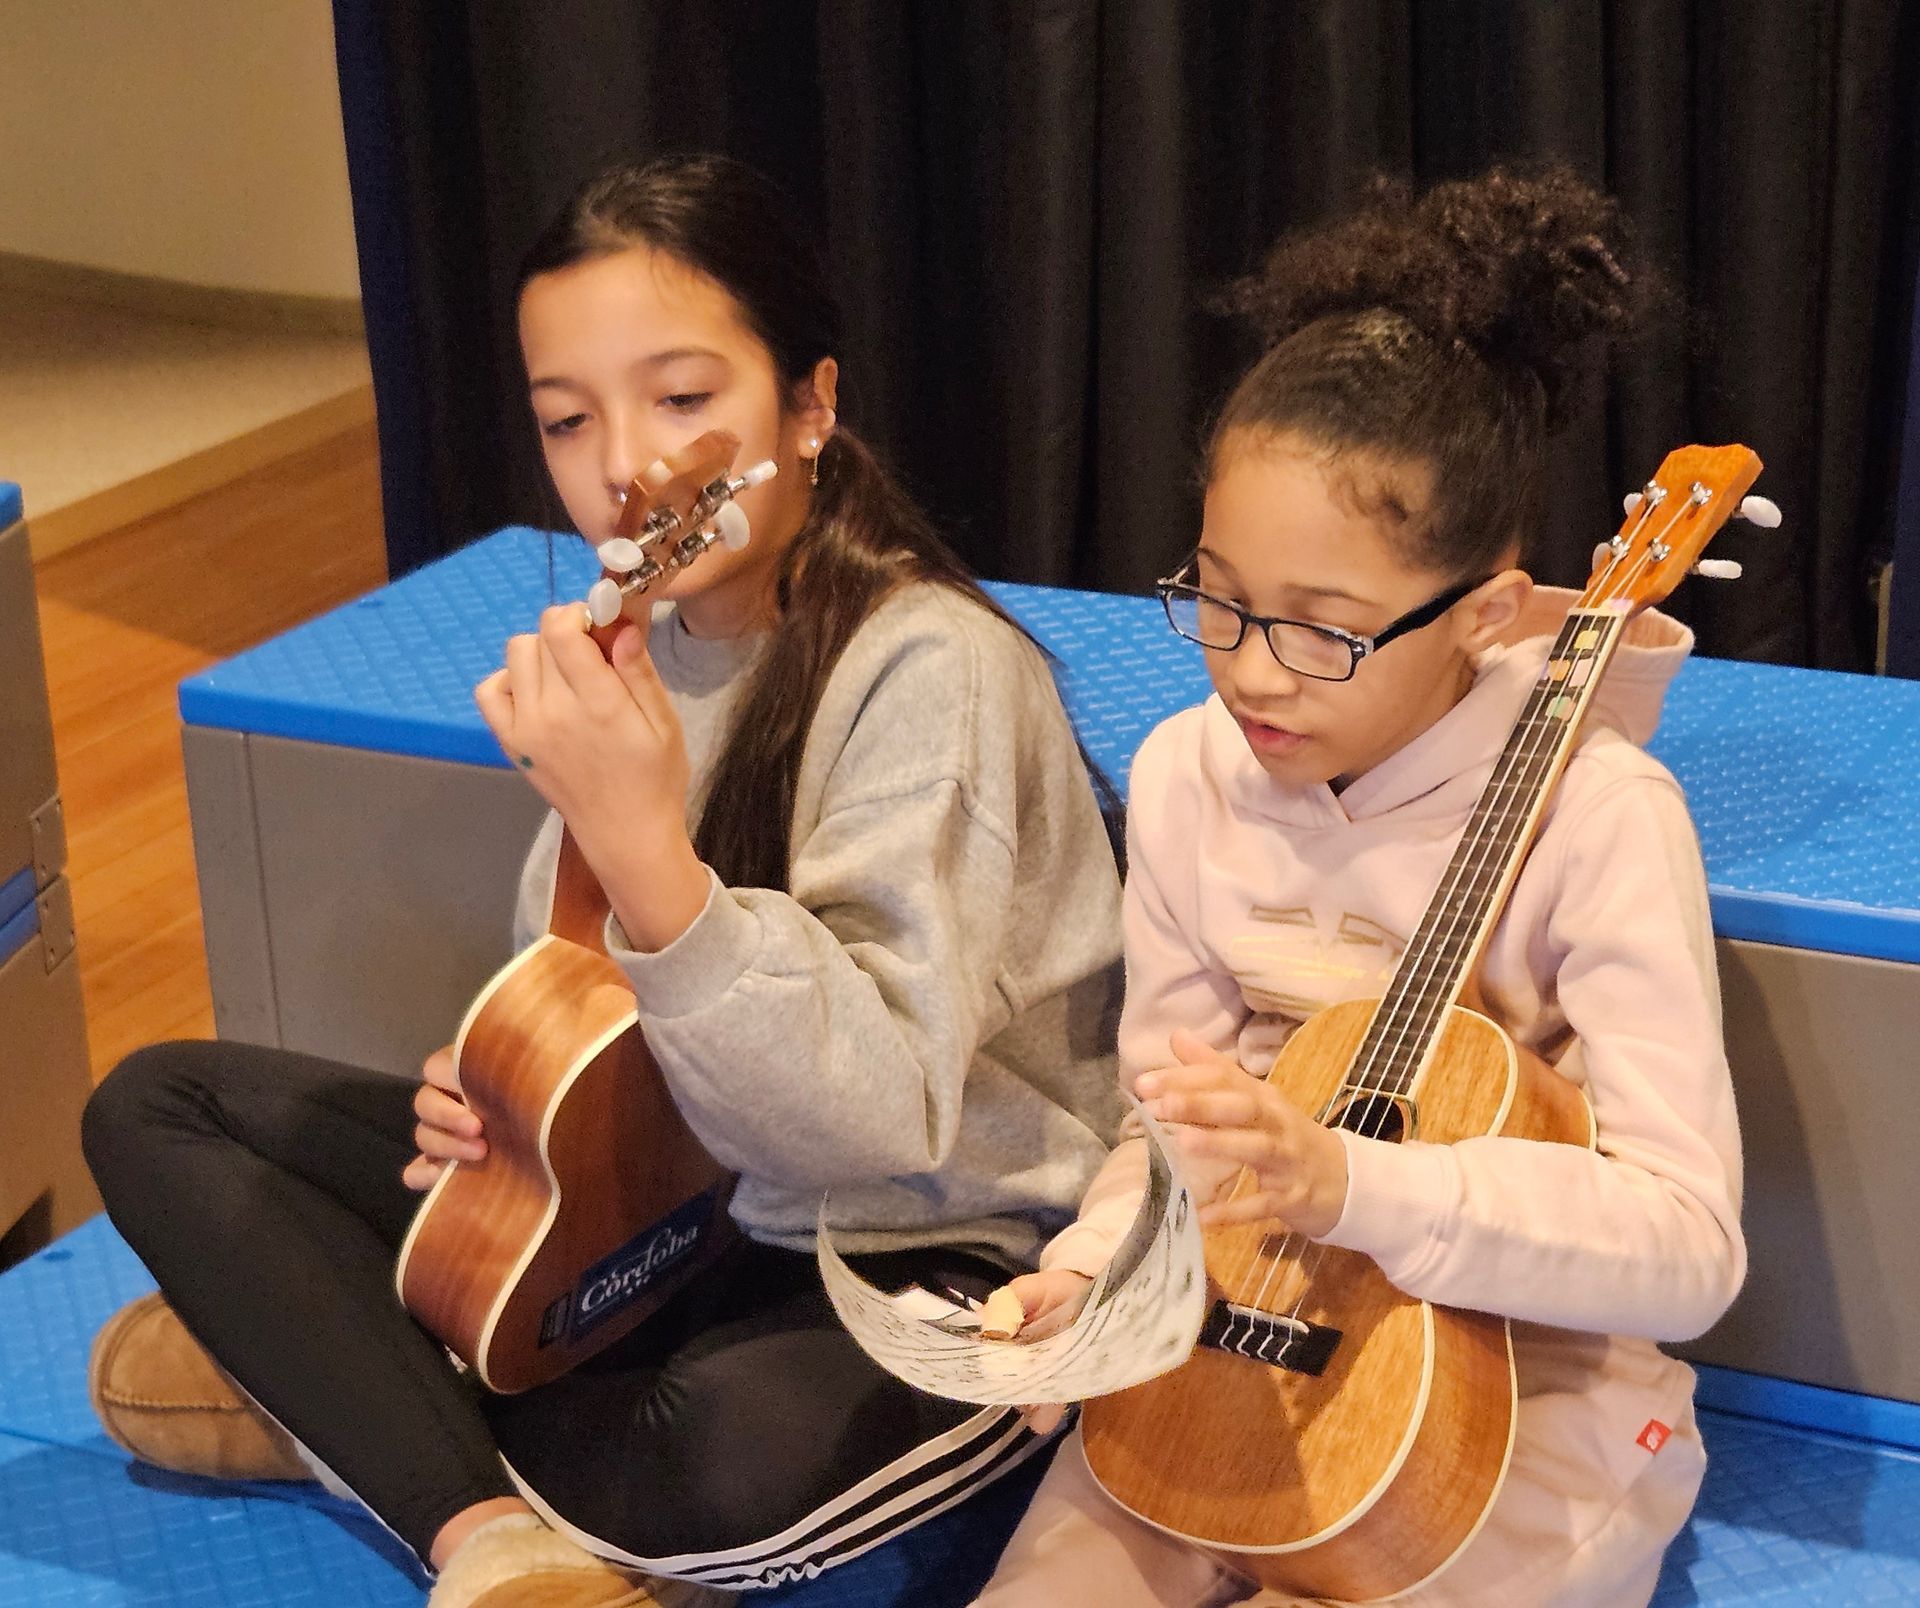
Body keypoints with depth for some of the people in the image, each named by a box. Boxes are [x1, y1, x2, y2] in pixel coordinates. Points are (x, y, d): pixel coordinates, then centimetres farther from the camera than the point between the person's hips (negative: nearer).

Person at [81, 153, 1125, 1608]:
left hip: (913, 1247, -8)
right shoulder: (642, 643, 1)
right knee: (156, 1106, 1)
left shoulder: (931, 670, -21)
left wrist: (649, 856, -40)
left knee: (748, 1445, -42)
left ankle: (336, 1399, -12)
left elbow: (886, 1118, -29)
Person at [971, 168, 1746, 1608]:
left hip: (1525, 1393, -4)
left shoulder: (1594, 815, -19)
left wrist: (1350, 1183, -36)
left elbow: (1688, 1244, -23)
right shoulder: (1188, 777, -3)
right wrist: (1088, 1275, -14)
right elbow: (1172, 1128, 7)